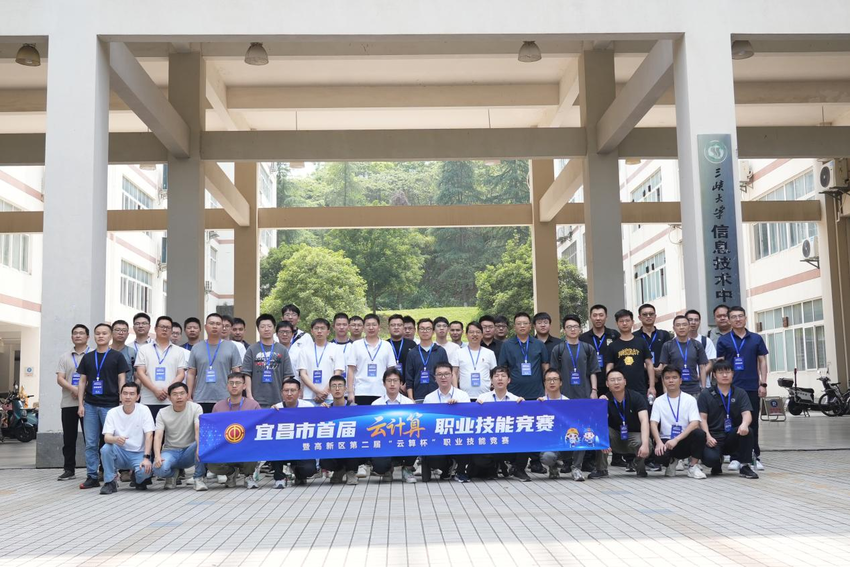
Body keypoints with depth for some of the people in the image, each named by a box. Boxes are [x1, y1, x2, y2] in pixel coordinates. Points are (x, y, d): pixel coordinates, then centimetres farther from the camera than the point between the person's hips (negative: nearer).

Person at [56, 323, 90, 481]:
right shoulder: (65, 357, 13)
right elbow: (60, 379, 4)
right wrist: (73, 389, -14)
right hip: (68, 403, 4)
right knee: (68, 438, 6)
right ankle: (69, 469, 13)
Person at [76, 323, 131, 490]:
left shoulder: (117, 356, 2)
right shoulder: (87, 357, 11)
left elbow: (122, 380, 0)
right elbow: (82, 381, 12)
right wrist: (80, 404, 4)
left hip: (110, 405, -3)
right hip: (90, 405, 3)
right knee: (91, 443, 5)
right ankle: (92, 476, 10)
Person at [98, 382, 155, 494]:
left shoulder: (144, 410, -8)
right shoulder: (112, 412, -5)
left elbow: (149, 435, -12)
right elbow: (106, 437, -14)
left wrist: (146, 457, -24)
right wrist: (116, 439, -39)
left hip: (138, 453, -1)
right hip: (120, 453, 1)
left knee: (144, 471, -31)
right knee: (105, 448, -30)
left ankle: (140, 480, 8)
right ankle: (110, 481, -9)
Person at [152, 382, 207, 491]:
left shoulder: (196, 408, -7)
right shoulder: (163, 413, -3)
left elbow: (199, 430, -22)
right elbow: (158, 436, -12)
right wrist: (157, 456, -32)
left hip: (189, 451, -1)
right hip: (170, 451, 1)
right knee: (159, 468, -32)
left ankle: (198, 478, -14)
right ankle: (171, 474, 7)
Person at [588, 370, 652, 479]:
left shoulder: (636, 397, -14)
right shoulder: (605, 400, -10)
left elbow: (644, 420, -27)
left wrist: (645, 444, -43)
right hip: (615, 437, 2)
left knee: (647, 445, -34)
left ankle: (640, 467, 1)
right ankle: (601, 470, -15)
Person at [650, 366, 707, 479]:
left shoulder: (690, 399, 0)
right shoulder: (658, 401, 4)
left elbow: (695, 423, -12)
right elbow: (653, 423, -6)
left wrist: (676, 439, -23)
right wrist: (659, 442, -25)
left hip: (685, 441, 0)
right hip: (666, 441, 0)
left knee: (699, 433, -32)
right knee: (659, 453, -34)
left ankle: (693, 466, -9)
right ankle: (671, 462, 6)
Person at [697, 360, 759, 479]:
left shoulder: (740, 393, 9)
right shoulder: (706, 395, 5)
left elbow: (747, 413, -5)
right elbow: (702, 418, -1)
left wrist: (744, 424, -30)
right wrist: (708, 436, -18)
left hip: (733, 436, 2)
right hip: (714, 438, -2)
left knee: (747, 431, -31)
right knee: (710, 458, -31)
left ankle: (745, 466, -13)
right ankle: (718, 464, 10)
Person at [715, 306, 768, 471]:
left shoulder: (756, 339, 7)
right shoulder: (723, 340, 3)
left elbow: (762, 361, 8)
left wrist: (763, 383, 0)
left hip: (752, 387, 1)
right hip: (731, 388, -1)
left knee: (752, 423, 6)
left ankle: (753, 456, 15)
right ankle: (736, 458, 7)